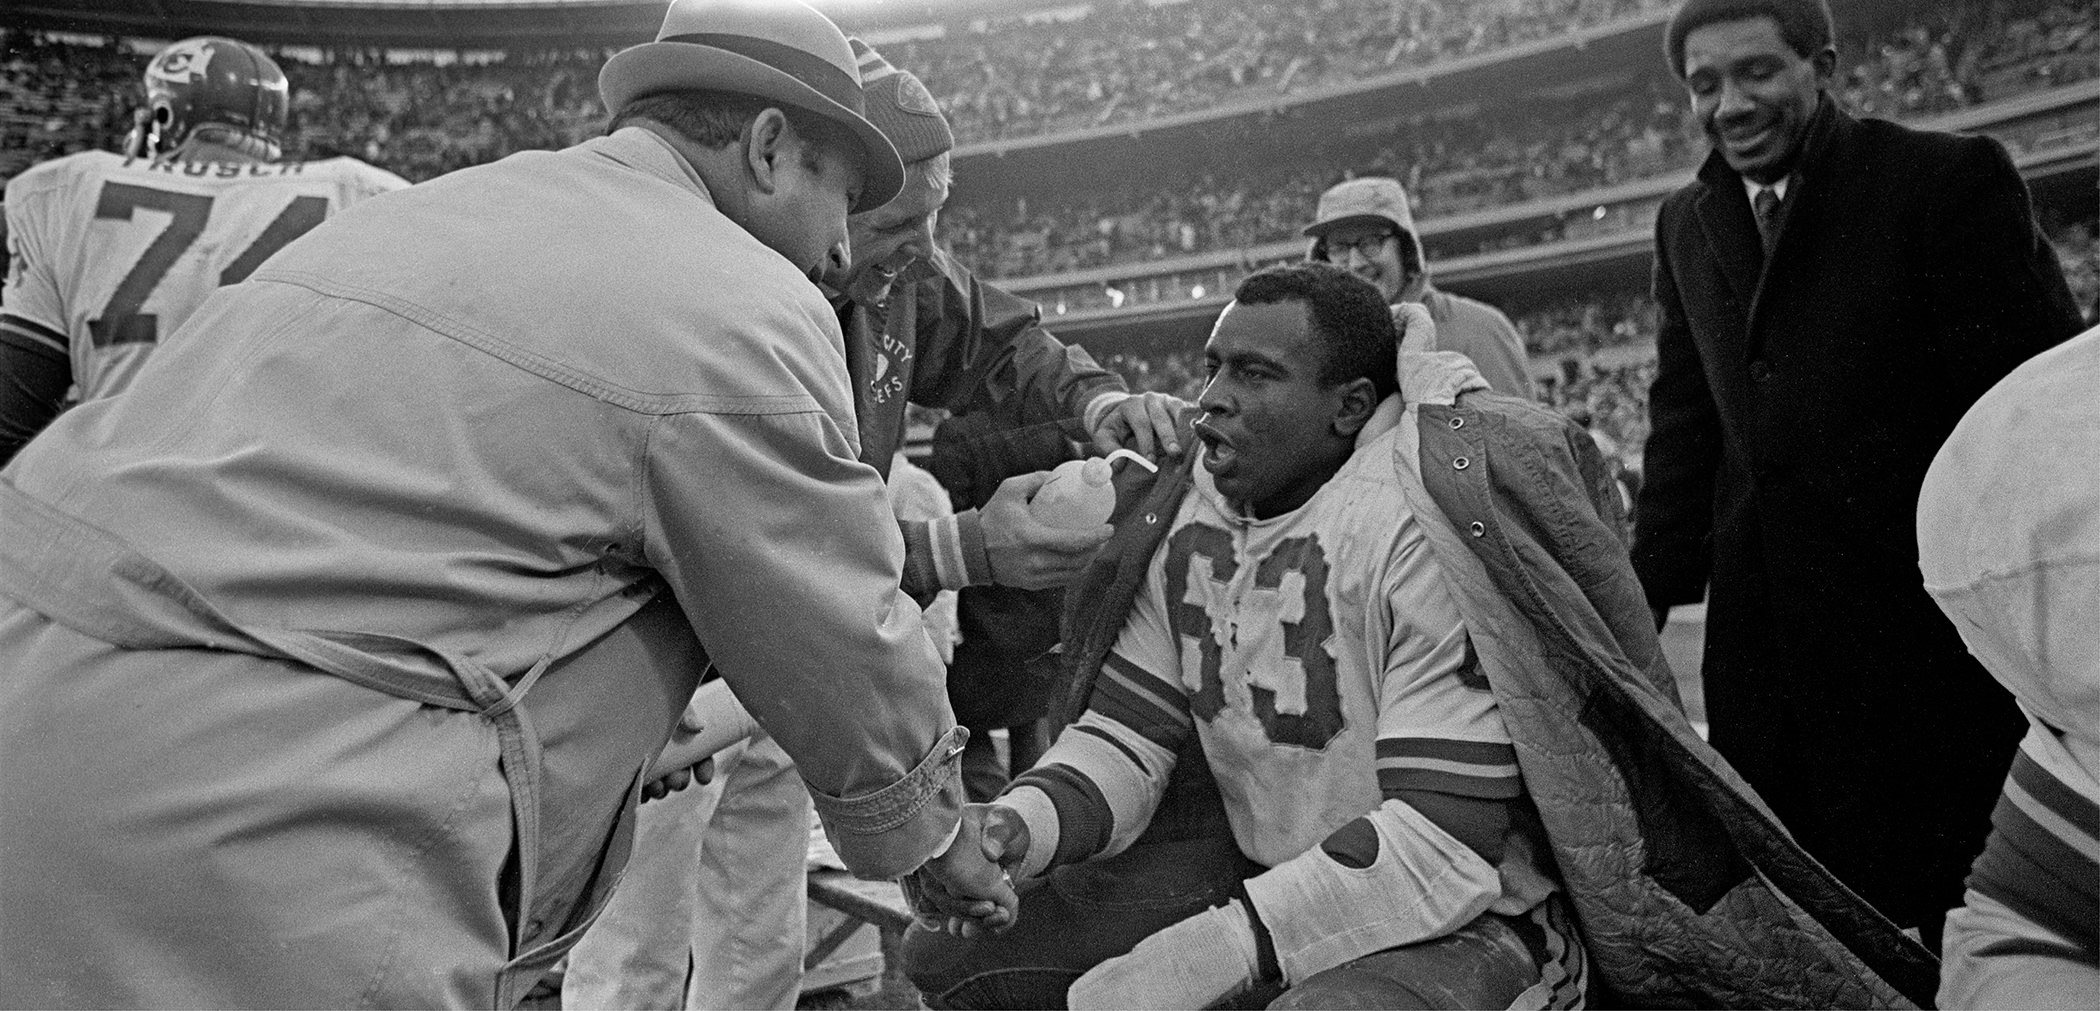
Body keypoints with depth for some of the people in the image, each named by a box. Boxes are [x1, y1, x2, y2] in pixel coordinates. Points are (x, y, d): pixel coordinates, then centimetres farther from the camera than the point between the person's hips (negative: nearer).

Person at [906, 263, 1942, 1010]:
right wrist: (1014, 828, -18)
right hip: (1259, 874, 7)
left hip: (1467, 913, -6)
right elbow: (1126, 737, 3)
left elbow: (1439, 840, -24)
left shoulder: (1428, 525, -20)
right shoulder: (1185, 523, 2)